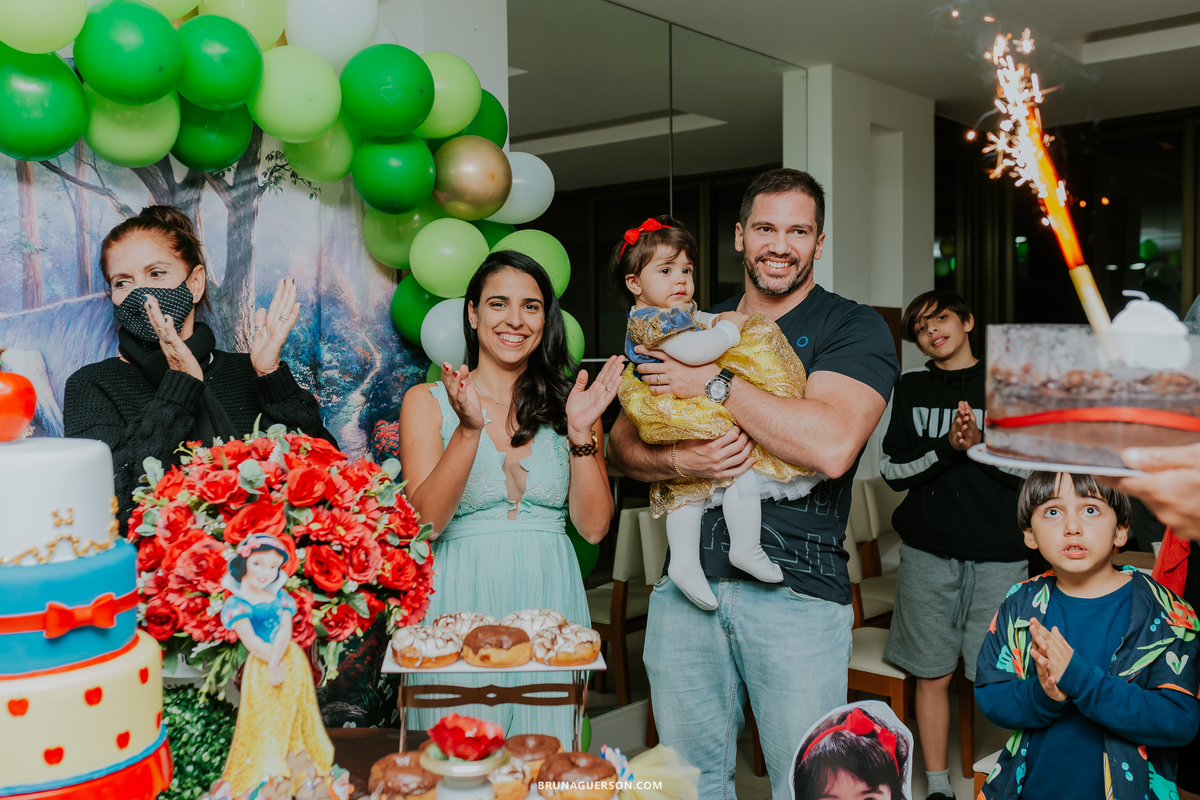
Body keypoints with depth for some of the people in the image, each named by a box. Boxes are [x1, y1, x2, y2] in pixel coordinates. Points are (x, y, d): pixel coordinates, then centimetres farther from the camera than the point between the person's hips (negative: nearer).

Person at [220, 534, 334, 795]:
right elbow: (250, 639, -16)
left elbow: (286, 630, -9)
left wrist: (277, 661, -24)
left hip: (292, 662, 4)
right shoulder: (237, 603, -7)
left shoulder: (281, 597, 3)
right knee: (264, 719, 5)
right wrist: (274, 662, -21)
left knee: (293, 713, 13)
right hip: (262, 666, -4)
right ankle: (264, 771, 17)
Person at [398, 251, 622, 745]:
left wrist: (580, 432, -10)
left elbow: (594, 527, 2)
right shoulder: (427, 401, 3)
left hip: (548, 599, 2)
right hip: (461, 600, -2)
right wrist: (470, 429, -19)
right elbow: (423, 522, -9)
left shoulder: (568, 402, 8)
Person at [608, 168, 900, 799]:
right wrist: (678, 459, -9)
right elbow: (621, 444, 13)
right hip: (687, 585, 4)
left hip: (798, 592, -4)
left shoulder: (854, 328, 0)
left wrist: (714, 384, -13)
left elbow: (831, 447, -19)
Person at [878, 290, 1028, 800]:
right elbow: (892, 471, 2)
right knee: (932, 674, 6)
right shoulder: (909, 390, 8)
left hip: (997, 552, -1)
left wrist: (980, 444, -13)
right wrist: (947, 448, -13)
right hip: (927, 551, 1)